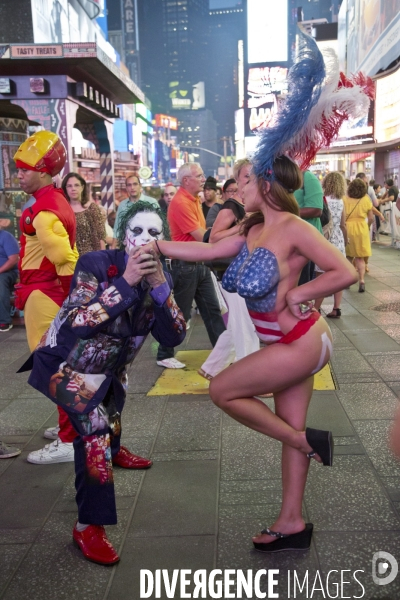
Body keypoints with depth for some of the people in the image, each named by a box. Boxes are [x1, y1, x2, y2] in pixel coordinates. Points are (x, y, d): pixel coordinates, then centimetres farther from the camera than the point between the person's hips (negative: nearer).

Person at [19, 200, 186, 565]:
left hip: (110, 368, 6)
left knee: (110, 422, 28)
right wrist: (125, 282, -41)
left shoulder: (160, 276, -10)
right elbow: (78, 323, -38)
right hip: (65, 364, -6)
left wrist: (159, 287, -32)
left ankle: (112, 451, 65)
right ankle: (88, 526, -14)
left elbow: (173, 337, -19)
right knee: (94, 426, -27)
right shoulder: (96, 264, -26)